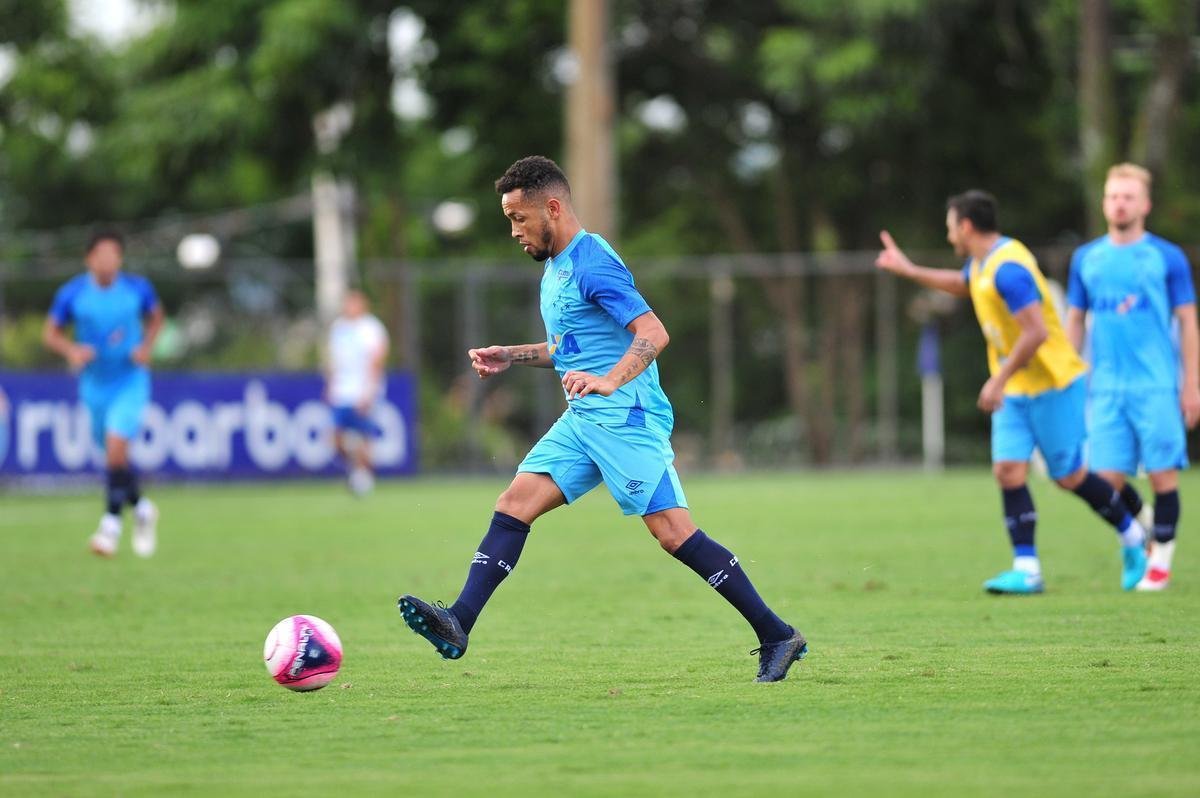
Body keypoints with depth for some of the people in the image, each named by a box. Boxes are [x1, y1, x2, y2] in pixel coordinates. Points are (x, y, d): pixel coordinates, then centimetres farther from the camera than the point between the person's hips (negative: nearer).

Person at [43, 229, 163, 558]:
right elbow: (51, 332, 4)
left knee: (116, 447, -19)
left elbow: (156, 316, 13)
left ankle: (111, 524, -12)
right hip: (95, 385, 2)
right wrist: (71, 349, -16)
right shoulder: (72, 293, -8)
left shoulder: (138, 289, -7)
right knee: (114, 454, 11)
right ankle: (141, 508, 37)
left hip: (130, 381, -2)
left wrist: (146, 346, -4)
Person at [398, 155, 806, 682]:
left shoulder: (591, 264, -14)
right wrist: (511, 357, 21)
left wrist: (609, 381, -38)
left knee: (673, 533, -13)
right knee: (514, 504, -2)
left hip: (627, 419, -9)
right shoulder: (555, 267, 17)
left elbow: (653, 334, -24)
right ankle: (458, 625, -7)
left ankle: (777, 637, -8)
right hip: (582, 421, 9)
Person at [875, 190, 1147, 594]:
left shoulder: (1007, 268, -24)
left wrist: (999, 381, -24)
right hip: (1016, 390, 9)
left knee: (1069, 476, 1)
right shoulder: (982, 262, 8)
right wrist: (908, 269, 31)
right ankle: (1026, 570, -7)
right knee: (1008, 471, -5)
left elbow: (1036, 333, -30)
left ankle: (1132, 536, 23)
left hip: (1052, 385, -9)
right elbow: (961, 283, 35)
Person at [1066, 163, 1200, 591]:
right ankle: (1144, 528, 27)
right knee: (1108, 478, -2)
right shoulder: (1086, 258, 10)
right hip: (1106, 388, 3)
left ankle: (1161, 560, 10)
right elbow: (1074, 321, 17)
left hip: (1157, 387, -3)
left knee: (1161, 474, -4)